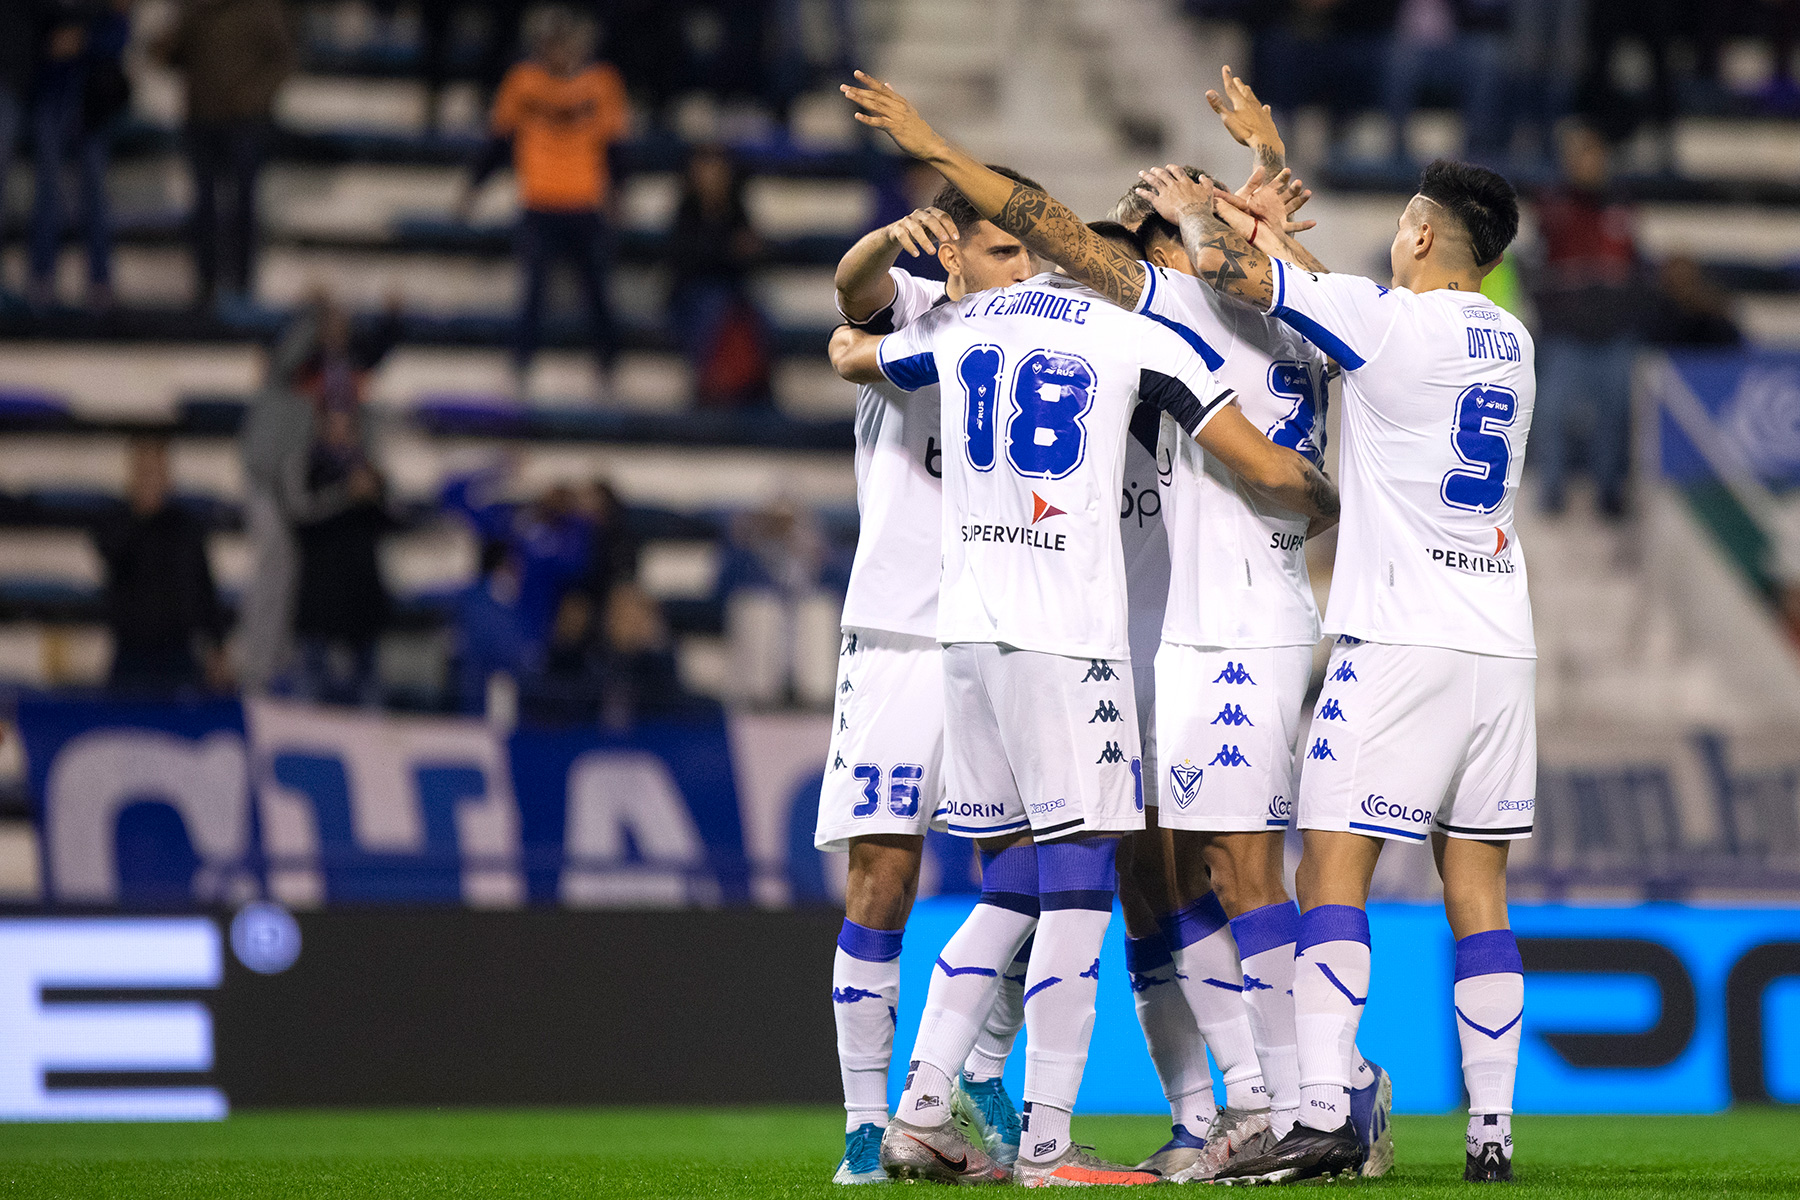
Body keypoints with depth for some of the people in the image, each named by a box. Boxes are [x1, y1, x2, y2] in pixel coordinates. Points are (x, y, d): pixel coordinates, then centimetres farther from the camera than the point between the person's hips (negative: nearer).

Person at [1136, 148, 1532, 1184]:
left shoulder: (1387, 320, -9)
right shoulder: (1512, 341, 13)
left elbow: (1224, 266, -6)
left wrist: (1193, 211, 15)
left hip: (1398, 635, -7)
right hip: (1502, 641, 7)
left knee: (1334, 868, -5)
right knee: (1477, 882, 7)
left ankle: (1326, 1118, -14)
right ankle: (1493, 1128, 4)